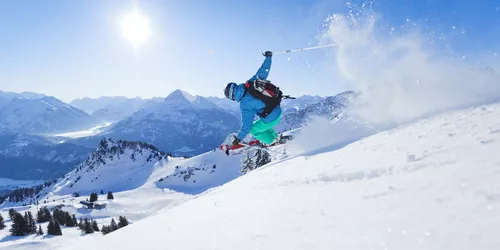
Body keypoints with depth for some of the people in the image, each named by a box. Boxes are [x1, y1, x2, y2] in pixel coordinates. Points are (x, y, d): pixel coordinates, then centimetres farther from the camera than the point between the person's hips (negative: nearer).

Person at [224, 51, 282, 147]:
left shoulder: (245, 104, -21)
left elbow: (246, 125, -18)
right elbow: (263, 71, 6)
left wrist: (238, 139, -6)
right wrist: (268, 57, 22)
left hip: (271, 118, -8)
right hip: (278, 110, 8)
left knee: (253, 130, 13)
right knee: (262, 123, 33)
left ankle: (271, 141, 25)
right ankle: (275, 137, 40)